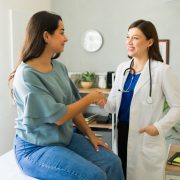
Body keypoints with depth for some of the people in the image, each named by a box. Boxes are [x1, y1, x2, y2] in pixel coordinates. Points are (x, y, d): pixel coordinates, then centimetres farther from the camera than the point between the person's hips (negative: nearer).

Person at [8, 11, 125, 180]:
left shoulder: (59, 67, 4)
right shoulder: (27, 74, -20)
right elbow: (58, 117, -22)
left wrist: (90, 134, 5)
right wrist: (91, 97, -12)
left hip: (66, 138, 7)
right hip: (36, 147, -7)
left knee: (113, 162, -6)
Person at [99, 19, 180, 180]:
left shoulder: (162, 70, -11)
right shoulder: (122, 68, 5)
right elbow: (115, 104, 7)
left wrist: (159, 127, -18)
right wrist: (104, 103, -13)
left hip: (146, 138, -5)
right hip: (122, 133, 5)